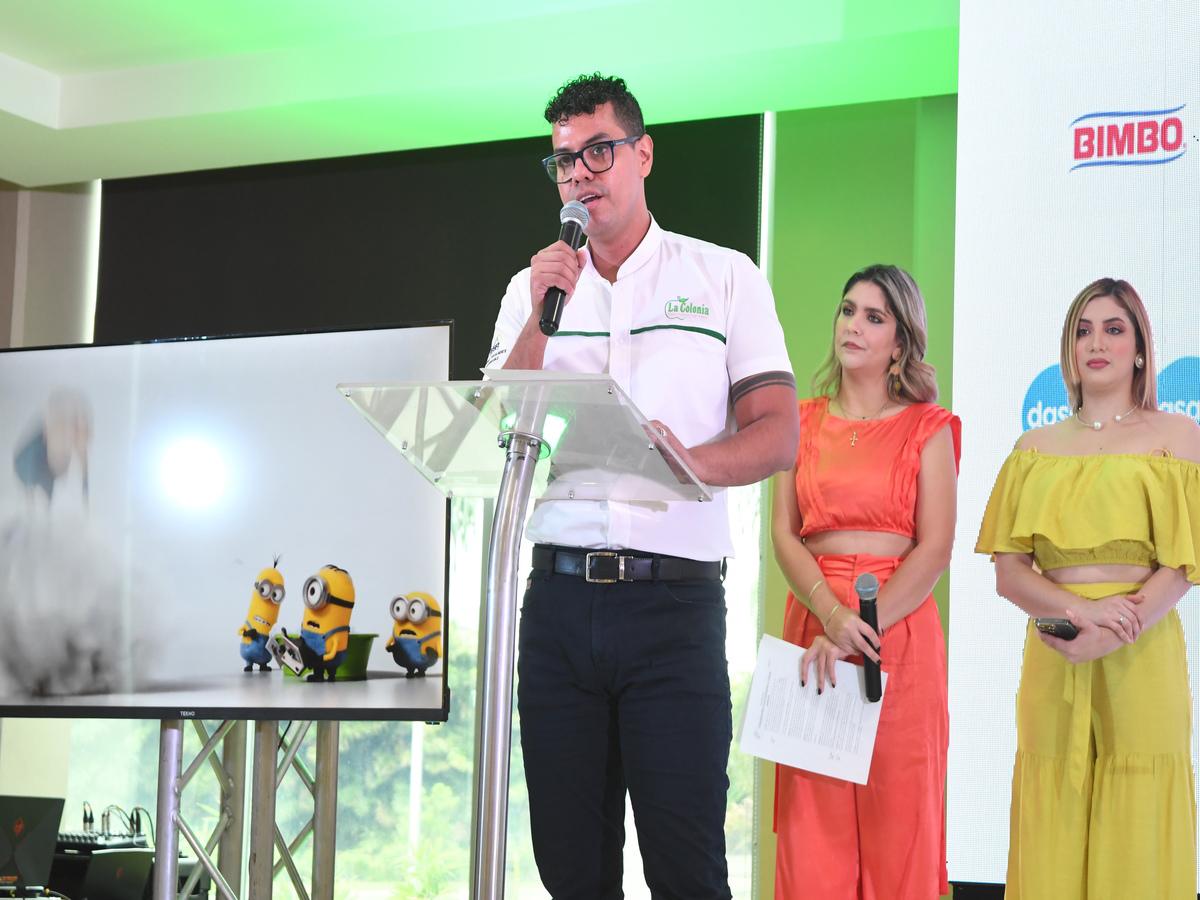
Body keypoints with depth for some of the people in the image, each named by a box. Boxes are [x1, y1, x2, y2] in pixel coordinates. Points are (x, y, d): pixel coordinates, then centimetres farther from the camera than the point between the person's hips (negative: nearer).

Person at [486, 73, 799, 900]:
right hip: (558, 598, 3)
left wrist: (691, 463, -21)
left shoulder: (723, 276, 6)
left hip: (673, 599, -3)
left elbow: (778, 434, -1)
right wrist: (542, 316, -7)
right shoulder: (535, 289, 15)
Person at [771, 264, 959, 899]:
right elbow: (783, 534, 4)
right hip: (812, 618, 2)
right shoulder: (803, 422, 13)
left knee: (896, 813, -1)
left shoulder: (927, 428, 4)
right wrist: (832, 615, -13)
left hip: (900, 626, -2)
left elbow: (935, 548, -4)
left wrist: (859, 631, -14)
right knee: (811, 818, 1)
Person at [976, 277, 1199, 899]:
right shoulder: (1035, 449, 13)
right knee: (1051, 845, 3)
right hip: (1051, 658, 3)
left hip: (1141, 659, -2)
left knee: (1134, 844, -2)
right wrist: (1080, 610, -12)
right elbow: (1008, 573, 6)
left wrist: (1109, 639, -15)